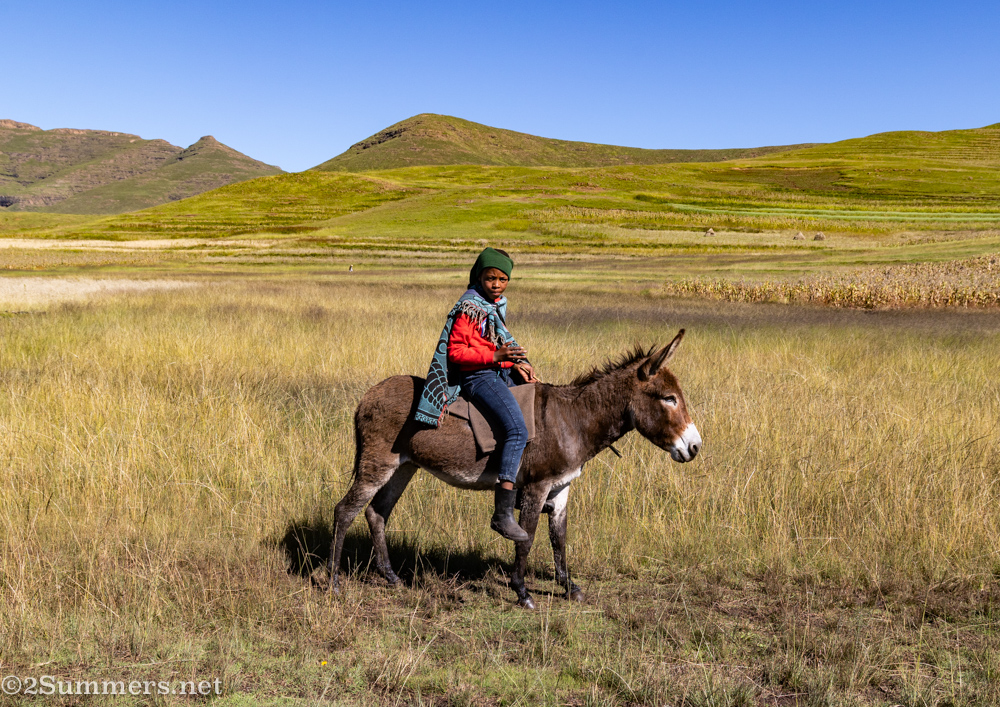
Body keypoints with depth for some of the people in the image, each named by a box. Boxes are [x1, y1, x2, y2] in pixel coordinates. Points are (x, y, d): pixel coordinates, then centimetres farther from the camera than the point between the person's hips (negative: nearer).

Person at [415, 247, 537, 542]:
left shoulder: (497, 307, 15)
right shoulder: (469, 308, -12)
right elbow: (455, 351, -17)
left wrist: (516, 363, 6)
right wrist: (496, 357, -26)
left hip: (501, 374, 10)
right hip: (477, 377, -10)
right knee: (516, 431, -27)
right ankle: (503, 514, -32)